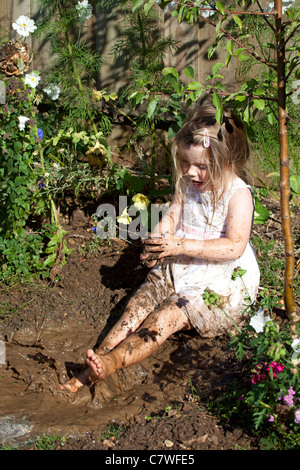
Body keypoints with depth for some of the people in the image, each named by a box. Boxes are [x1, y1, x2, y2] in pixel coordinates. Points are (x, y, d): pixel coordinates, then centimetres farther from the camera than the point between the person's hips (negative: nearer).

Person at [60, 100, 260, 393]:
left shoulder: (238, 194, -16)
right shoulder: (187, 184, 6)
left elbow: (235, 246, -25)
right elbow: (172, 216, 10)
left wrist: (183, 246, -31)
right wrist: (156, 242, -14)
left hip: (221, 283, -6)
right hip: (178, 270, 6)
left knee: (166, 316, -27)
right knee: (137, 307, -15)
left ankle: (111, 363, -45)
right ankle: (89, 372, -27)